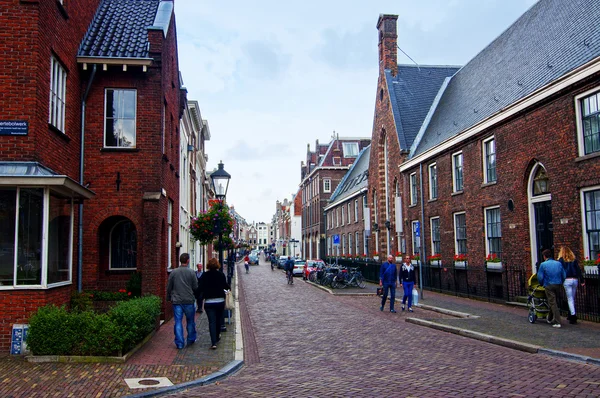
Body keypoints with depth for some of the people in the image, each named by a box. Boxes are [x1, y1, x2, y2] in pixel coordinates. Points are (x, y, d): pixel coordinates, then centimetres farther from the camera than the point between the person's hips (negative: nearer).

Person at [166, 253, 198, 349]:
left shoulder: (173, 272, -1)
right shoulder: (191, 272, -8)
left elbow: (169, 287, 6)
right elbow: (195, 287, -5)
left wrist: (168, 298, 19)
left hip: (176, 301, 1)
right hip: (189, 301, -1)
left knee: (178, 322, 4)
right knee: (190, 321, 15)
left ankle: (179, 343, 3)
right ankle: (191, 340, 26)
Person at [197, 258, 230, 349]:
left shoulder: (204, 275, -6)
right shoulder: (221, 275, -4)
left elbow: (200, 288, -10)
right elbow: (225, 286, -2)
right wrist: (228, 287, 19)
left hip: (208, 302, -1)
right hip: (220, 301, 1)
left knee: (212, 321, -2)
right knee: (218, 320, 19)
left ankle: (213, 342, -12)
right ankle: (217, 337, 37)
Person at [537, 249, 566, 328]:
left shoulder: (543, 264, -6)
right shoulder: (558, 263, 6)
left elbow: (540, 277, -6)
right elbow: (564, 275, 7)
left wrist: (542, 284, 13)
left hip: (549, 286, -5)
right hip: (558, 285, 5)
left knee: (552, 303, -3)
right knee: (553, 302, 19)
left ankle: (557, 322, -11)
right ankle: (550, 319, 31)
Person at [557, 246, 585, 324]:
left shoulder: (561, 260, 0)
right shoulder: (574, 259, 11)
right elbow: (579, 270, 8)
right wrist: (582, 280, 9)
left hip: (567, 280, -4)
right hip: (575, 280, 4)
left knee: (570, 299, -3)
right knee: (573, 298, 15)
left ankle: (573, 316, -14)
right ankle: (571, 315, 23)